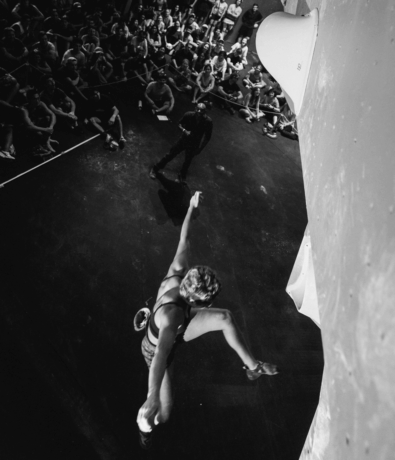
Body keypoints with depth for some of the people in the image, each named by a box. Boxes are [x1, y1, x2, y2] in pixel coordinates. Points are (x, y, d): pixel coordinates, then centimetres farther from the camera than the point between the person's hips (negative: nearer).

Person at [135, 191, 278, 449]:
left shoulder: (178, 273, -30)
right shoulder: (171, 314, -48)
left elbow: (184, 240, -17)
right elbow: (161, 355, -60)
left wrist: (192, 208, -8)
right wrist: (152, 399, -70)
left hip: (176, 331, 7)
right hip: (158, 348, -7)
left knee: (226, 317, -13)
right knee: (163, 415, -2)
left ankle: (252, 367, 1)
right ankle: (144, 422, 34)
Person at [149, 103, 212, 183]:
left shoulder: (208, 121, -25)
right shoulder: (189, 115, -24)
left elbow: (207, 137, -11)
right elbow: (180, 124, -4)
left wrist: (200, 148, -8)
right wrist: (184, 130, -24)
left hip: (194, 144, 0)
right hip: (184, 139, 0)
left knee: (188, 161, 16)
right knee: (171, 154, 7)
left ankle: (182, 176, 44)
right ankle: (155, 169, 26)